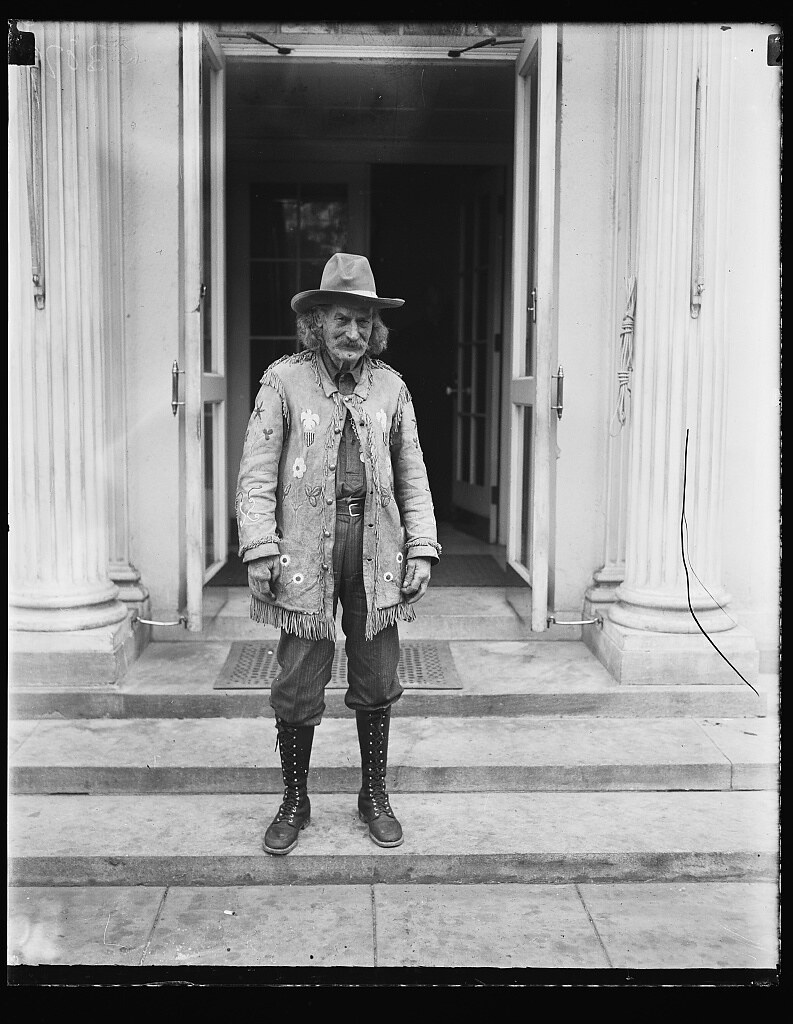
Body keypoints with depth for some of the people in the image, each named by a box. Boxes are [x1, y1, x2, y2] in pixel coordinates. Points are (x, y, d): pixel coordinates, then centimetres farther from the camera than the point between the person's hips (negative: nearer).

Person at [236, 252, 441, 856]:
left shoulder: (390, 387, 9)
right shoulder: (284, 381, 0)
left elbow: (413, 476, 12)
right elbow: (257, 473, -3)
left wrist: (422, 549, 4)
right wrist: (260, 550, -10)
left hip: (376, 548, 3)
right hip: (306, 553, -2)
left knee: (375, 683, 11)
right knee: (298, 686, 4)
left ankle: (375, 796, 29)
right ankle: (295, 801, 23)